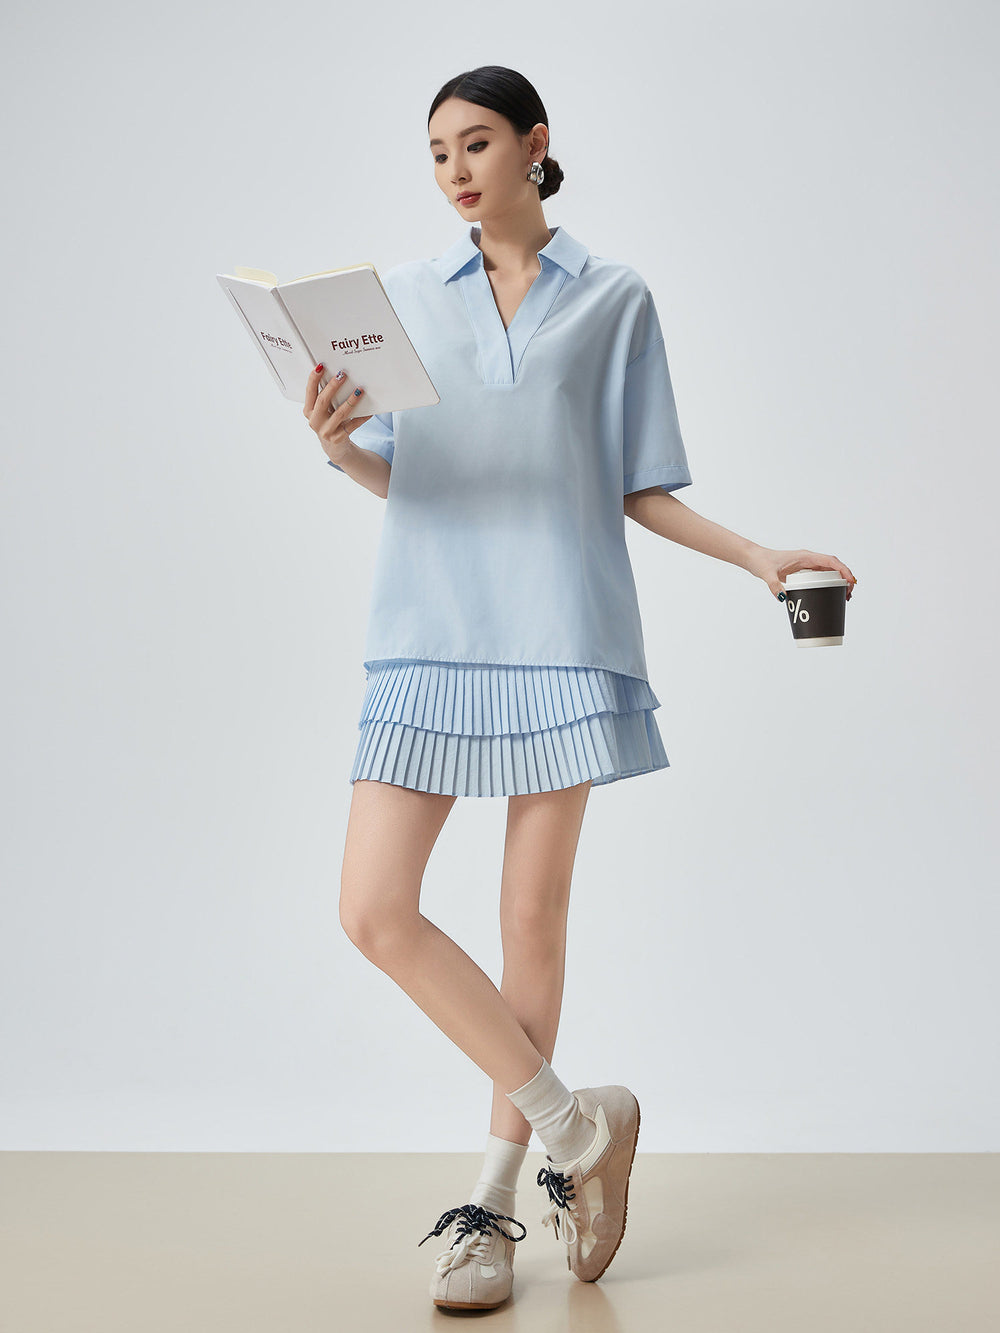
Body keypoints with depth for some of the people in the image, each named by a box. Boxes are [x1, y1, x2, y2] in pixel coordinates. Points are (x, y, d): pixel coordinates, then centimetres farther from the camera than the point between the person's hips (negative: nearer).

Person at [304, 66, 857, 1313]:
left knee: (533, 916, 2)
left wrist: (759, 558, 0)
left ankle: (492, 1199, 17)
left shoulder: (614, 296, 9)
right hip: (432, 623, 2)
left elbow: (638, 488, 9)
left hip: (560, 625, -2)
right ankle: (573, 1122, 6)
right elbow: (393, 473, 12)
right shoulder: (405, 293, 13)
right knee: (375, 908, -8)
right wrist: (337, 441, -9)